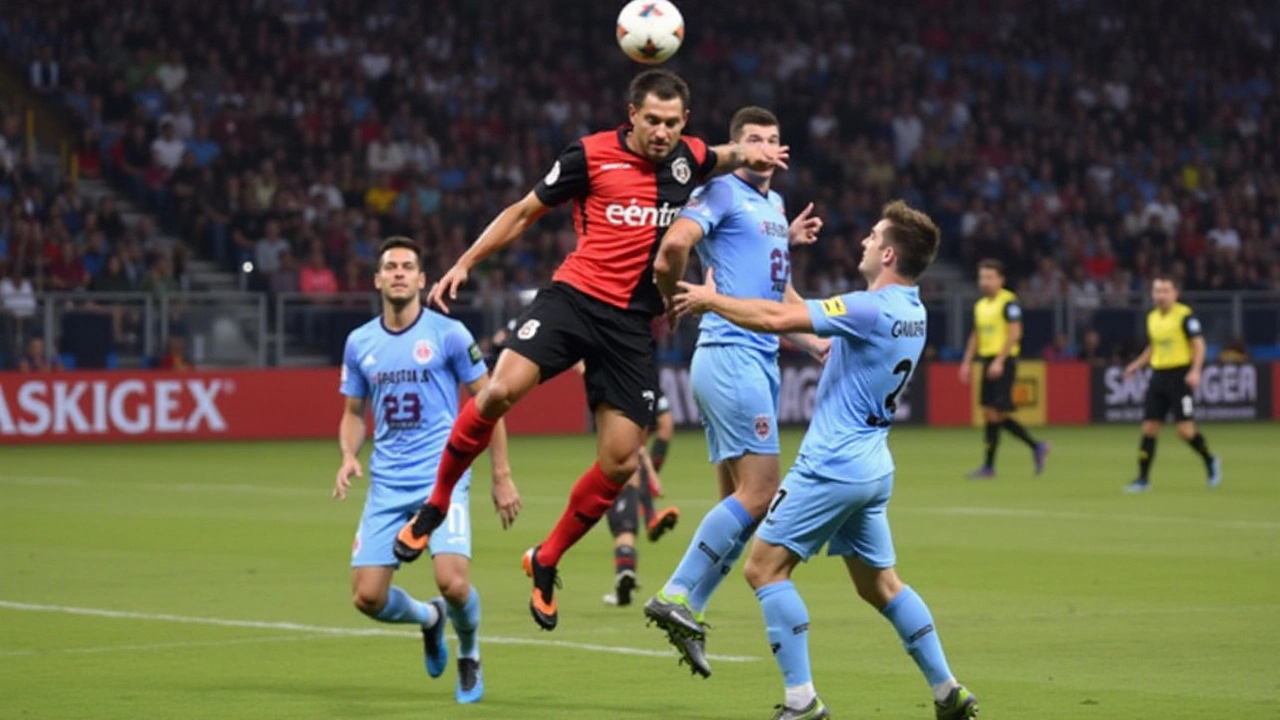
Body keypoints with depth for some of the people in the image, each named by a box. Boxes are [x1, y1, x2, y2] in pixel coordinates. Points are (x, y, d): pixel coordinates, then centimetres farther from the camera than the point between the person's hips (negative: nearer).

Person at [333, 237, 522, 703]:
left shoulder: (448, 334, -3)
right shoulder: (359, 343, 8)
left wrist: (501, 476, -2)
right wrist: (349, 457, -4)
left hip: (442, 477, -4)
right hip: (386, 485, 4)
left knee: (453, 583, -22)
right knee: (368, 598, -6)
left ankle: (469, 656, 12)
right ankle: (428, 618, 30)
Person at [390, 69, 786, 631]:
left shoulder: (690, 159, 8)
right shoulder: (591, 155, -3)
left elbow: (727, 158, 35)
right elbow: (525, 211, 8)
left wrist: (747, 155, 13)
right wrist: (466, 262, 4)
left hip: (632, 325, 3)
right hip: (574, 296, -3)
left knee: (621, 463, -3)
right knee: (501, 390, -26)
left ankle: (546, 561, 18)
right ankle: (435, 506, -6)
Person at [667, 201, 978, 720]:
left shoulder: (870, 309, -19)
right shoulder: (911, 313, 9)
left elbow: (777, 319, -23)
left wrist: (711, 299, -10)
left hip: (832, 465, -9)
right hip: (872, 468, 9)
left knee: (765, 567, -5)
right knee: (879, 584, 17)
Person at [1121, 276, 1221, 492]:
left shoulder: (1185, 315, -9)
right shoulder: (1152, 317, 12)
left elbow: (1198, 344, -11)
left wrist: (1195, 371, -23)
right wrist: (1136, 365, 11)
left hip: (1180, 376, -6)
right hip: (1158, 376, 6)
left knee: (1185, 430, -10)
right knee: (1149, 429, 1)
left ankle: (1210, 462, 16)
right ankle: (1143, 478, 5)